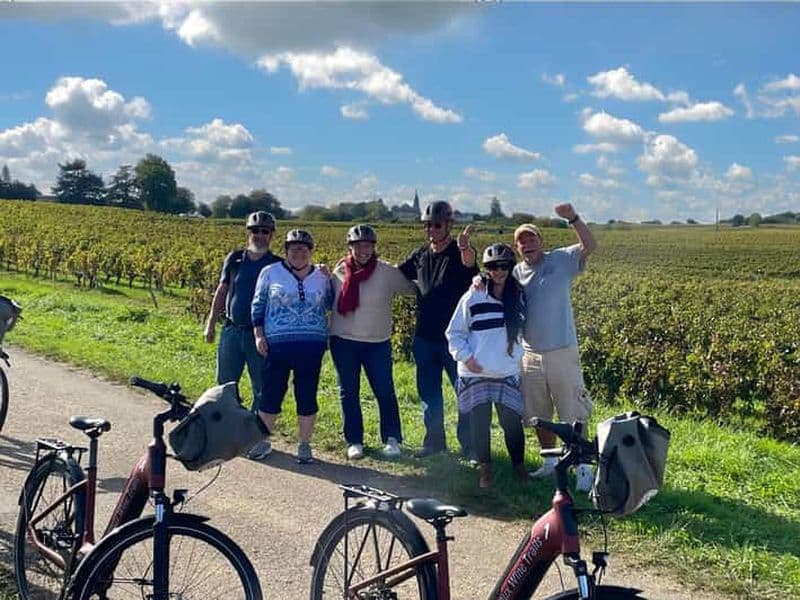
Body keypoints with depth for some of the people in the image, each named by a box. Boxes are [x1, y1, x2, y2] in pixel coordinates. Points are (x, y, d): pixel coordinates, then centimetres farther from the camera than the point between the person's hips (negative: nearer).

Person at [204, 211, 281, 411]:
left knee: (262, 389, 5)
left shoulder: (278, 265, -1)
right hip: (232, 330, 2)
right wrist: (211, 323, 11)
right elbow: (221, 291, 12)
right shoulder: (235, 259, 6)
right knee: (225, 384, 9)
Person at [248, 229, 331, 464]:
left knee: (307, 396, 5)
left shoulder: (321, 277, 10)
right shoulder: (270, 273, 4)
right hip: (277, 344, -1)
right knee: (271, 393, 3)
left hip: (311, 345, 1)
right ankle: (263, 441, 18)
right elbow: (258, 305, 8)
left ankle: (304, 444, 17)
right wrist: (258, 335, 0)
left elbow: (331, 306, 18)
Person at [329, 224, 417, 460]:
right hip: (343, 341, 2)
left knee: (385, 391, 1)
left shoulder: (388, 272, -6)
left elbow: (414, 287, 0)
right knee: (348, 393, 8)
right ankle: (354, 441, 20)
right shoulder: (339, 272, 1)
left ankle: (392, 439, 14)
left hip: (378, 343, -2)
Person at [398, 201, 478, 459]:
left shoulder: (460, 253, -9)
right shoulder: (420, 255, 8)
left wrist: (464, 247, -56)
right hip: (424, 338, 5)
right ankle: (434, 440, 25)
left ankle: (469, 444, 11)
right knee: (428, 392, 13)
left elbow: (469, 263, -33)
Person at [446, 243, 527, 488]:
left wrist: (518, 355, 5)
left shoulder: (519, 297, 4)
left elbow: (525, 329, 16)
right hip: (475, 373, -1)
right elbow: (454, 332, 1)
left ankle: (518, 465, 21)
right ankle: (485, 468, 20)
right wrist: (465, 357, -8)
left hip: (508, 373, 1)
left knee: (512, 421, 1)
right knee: (479, 422, 4)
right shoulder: (473, 297, -4)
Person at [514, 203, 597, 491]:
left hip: (562, 353, -4)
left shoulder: (561, 260, -3)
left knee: (573, 414, 1)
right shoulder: (515, 274, 6)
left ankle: (583, 466, 10)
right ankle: (551, 462, 32)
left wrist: (573, 218, -28)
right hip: (530, 356, 4)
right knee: (539, 415, 16)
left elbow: (590, 245, -15)